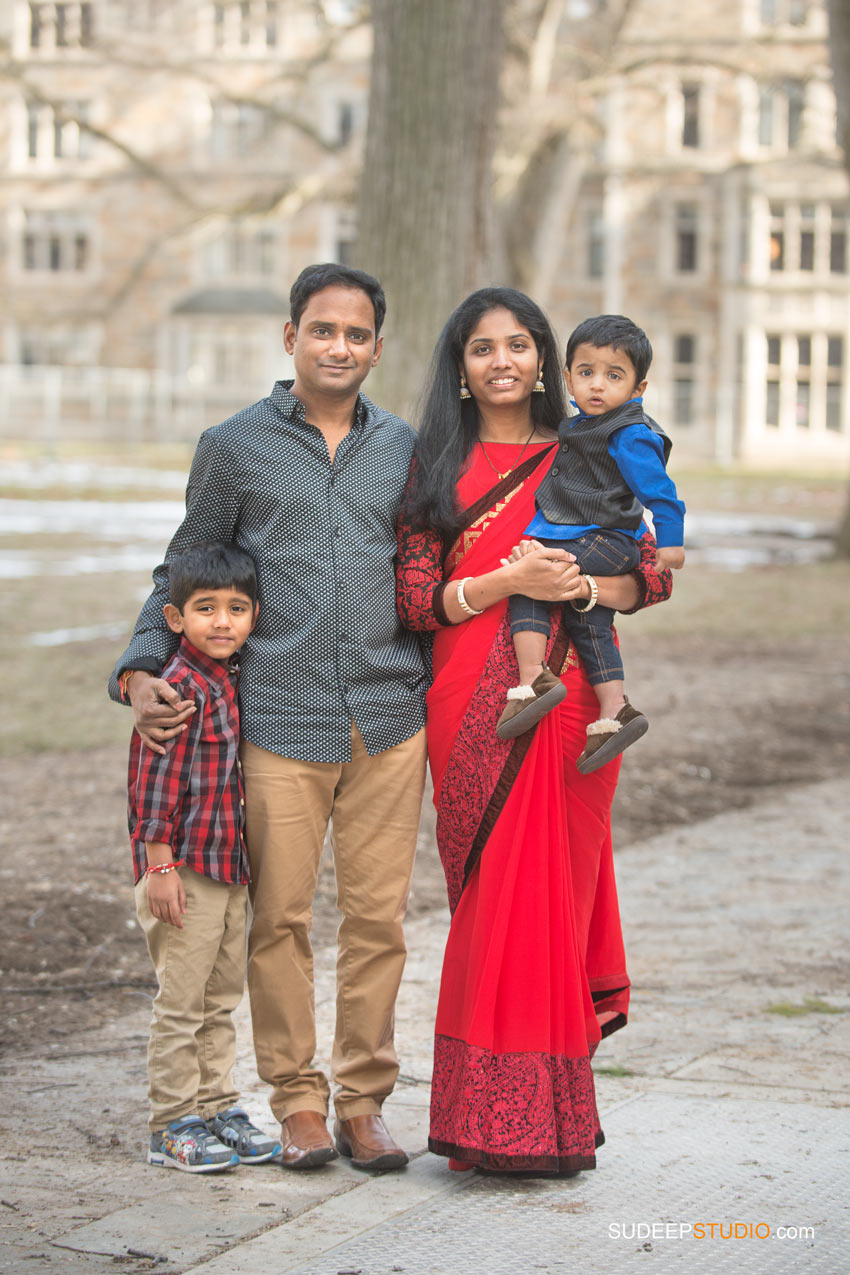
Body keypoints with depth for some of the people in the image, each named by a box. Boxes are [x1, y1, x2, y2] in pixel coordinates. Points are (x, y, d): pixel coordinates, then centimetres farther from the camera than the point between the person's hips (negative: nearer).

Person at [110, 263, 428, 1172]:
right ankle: (297, 1101, 13)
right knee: (280, 919, 1)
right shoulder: (234, 447, 5)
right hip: (279, 718, -2)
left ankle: (362, 1100, 14)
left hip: (388, 719, 2)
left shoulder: (405, 448, 11)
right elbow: (183, 573, 11)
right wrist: (141, 669, -3)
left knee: (377, 918, 3)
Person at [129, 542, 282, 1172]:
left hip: (232, 867, 9)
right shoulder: (181, 687, -15)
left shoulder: (234, 682, 11)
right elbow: (155, 778, -17)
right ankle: (173, 1126, 7)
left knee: (222, 999, 15)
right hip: (185, 869, -9)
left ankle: (219, 1107, 25)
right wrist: (160, 864, -19)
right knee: (182, 1002, -1)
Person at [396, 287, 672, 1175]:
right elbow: (415, 601, 0)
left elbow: (653, 576, 7)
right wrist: (506, 582, -15)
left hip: (570, 702, 1)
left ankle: (540, 1118, 8)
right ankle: (497, 1121, 6)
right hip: (473, 708, 0)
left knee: (555, 889, 0)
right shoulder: (440, 468, 8)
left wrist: (581, 586, -13)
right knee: (491, 895, -1)